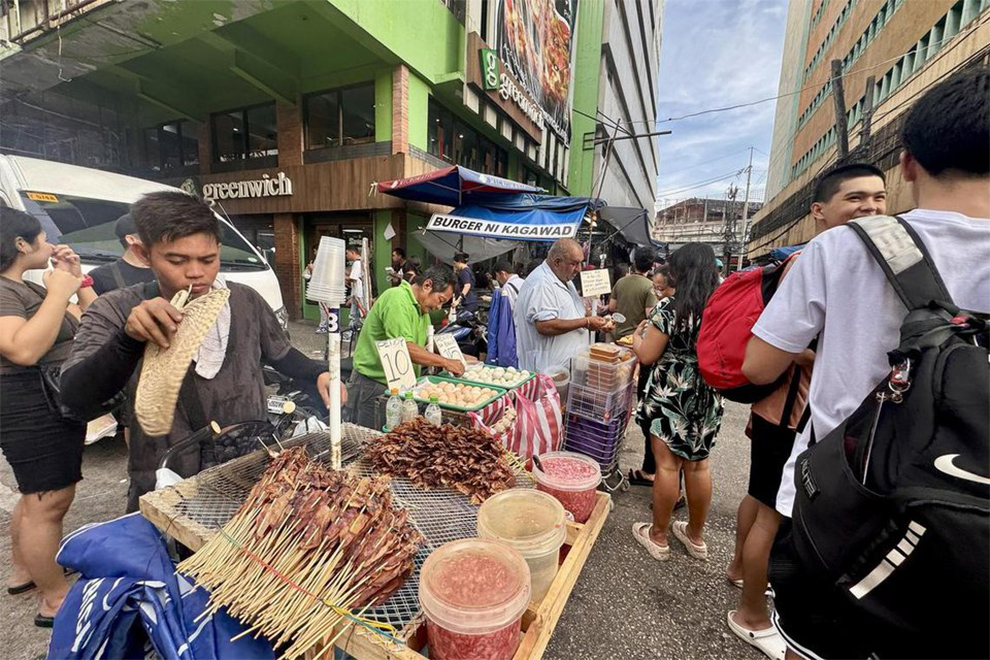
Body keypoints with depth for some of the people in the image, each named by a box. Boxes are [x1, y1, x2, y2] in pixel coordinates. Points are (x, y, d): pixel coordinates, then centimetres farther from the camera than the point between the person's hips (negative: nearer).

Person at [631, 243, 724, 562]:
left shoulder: (670, 308, -16)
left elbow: (647, 356, -14)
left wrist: (637, 335, 7)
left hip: (671, 395, -6)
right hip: (708, 397, 6)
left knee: (667, 466, 5)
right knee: (699, 465, 17)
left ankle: (658, 537, 22)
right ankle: (696, 536, 35)